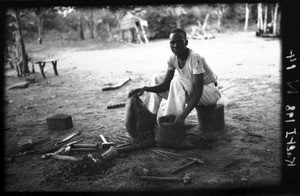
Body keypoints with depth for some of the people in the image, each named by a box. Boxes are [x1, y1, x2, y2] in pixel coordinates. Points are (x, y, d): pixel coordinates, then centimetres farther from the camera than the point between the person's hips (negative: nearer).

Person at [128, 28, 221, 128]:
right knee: (156, 78, 2)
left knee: (177, 81, -34)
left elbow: (197, 92, -34)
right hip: (190, 91, 8)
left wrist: (183, 116, -43)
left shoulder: (195, 58, -29)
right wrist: (144, 89, -24)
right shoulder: (173, 58, -7)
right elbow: (165, 85, -7)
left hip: (211, 93, -8)